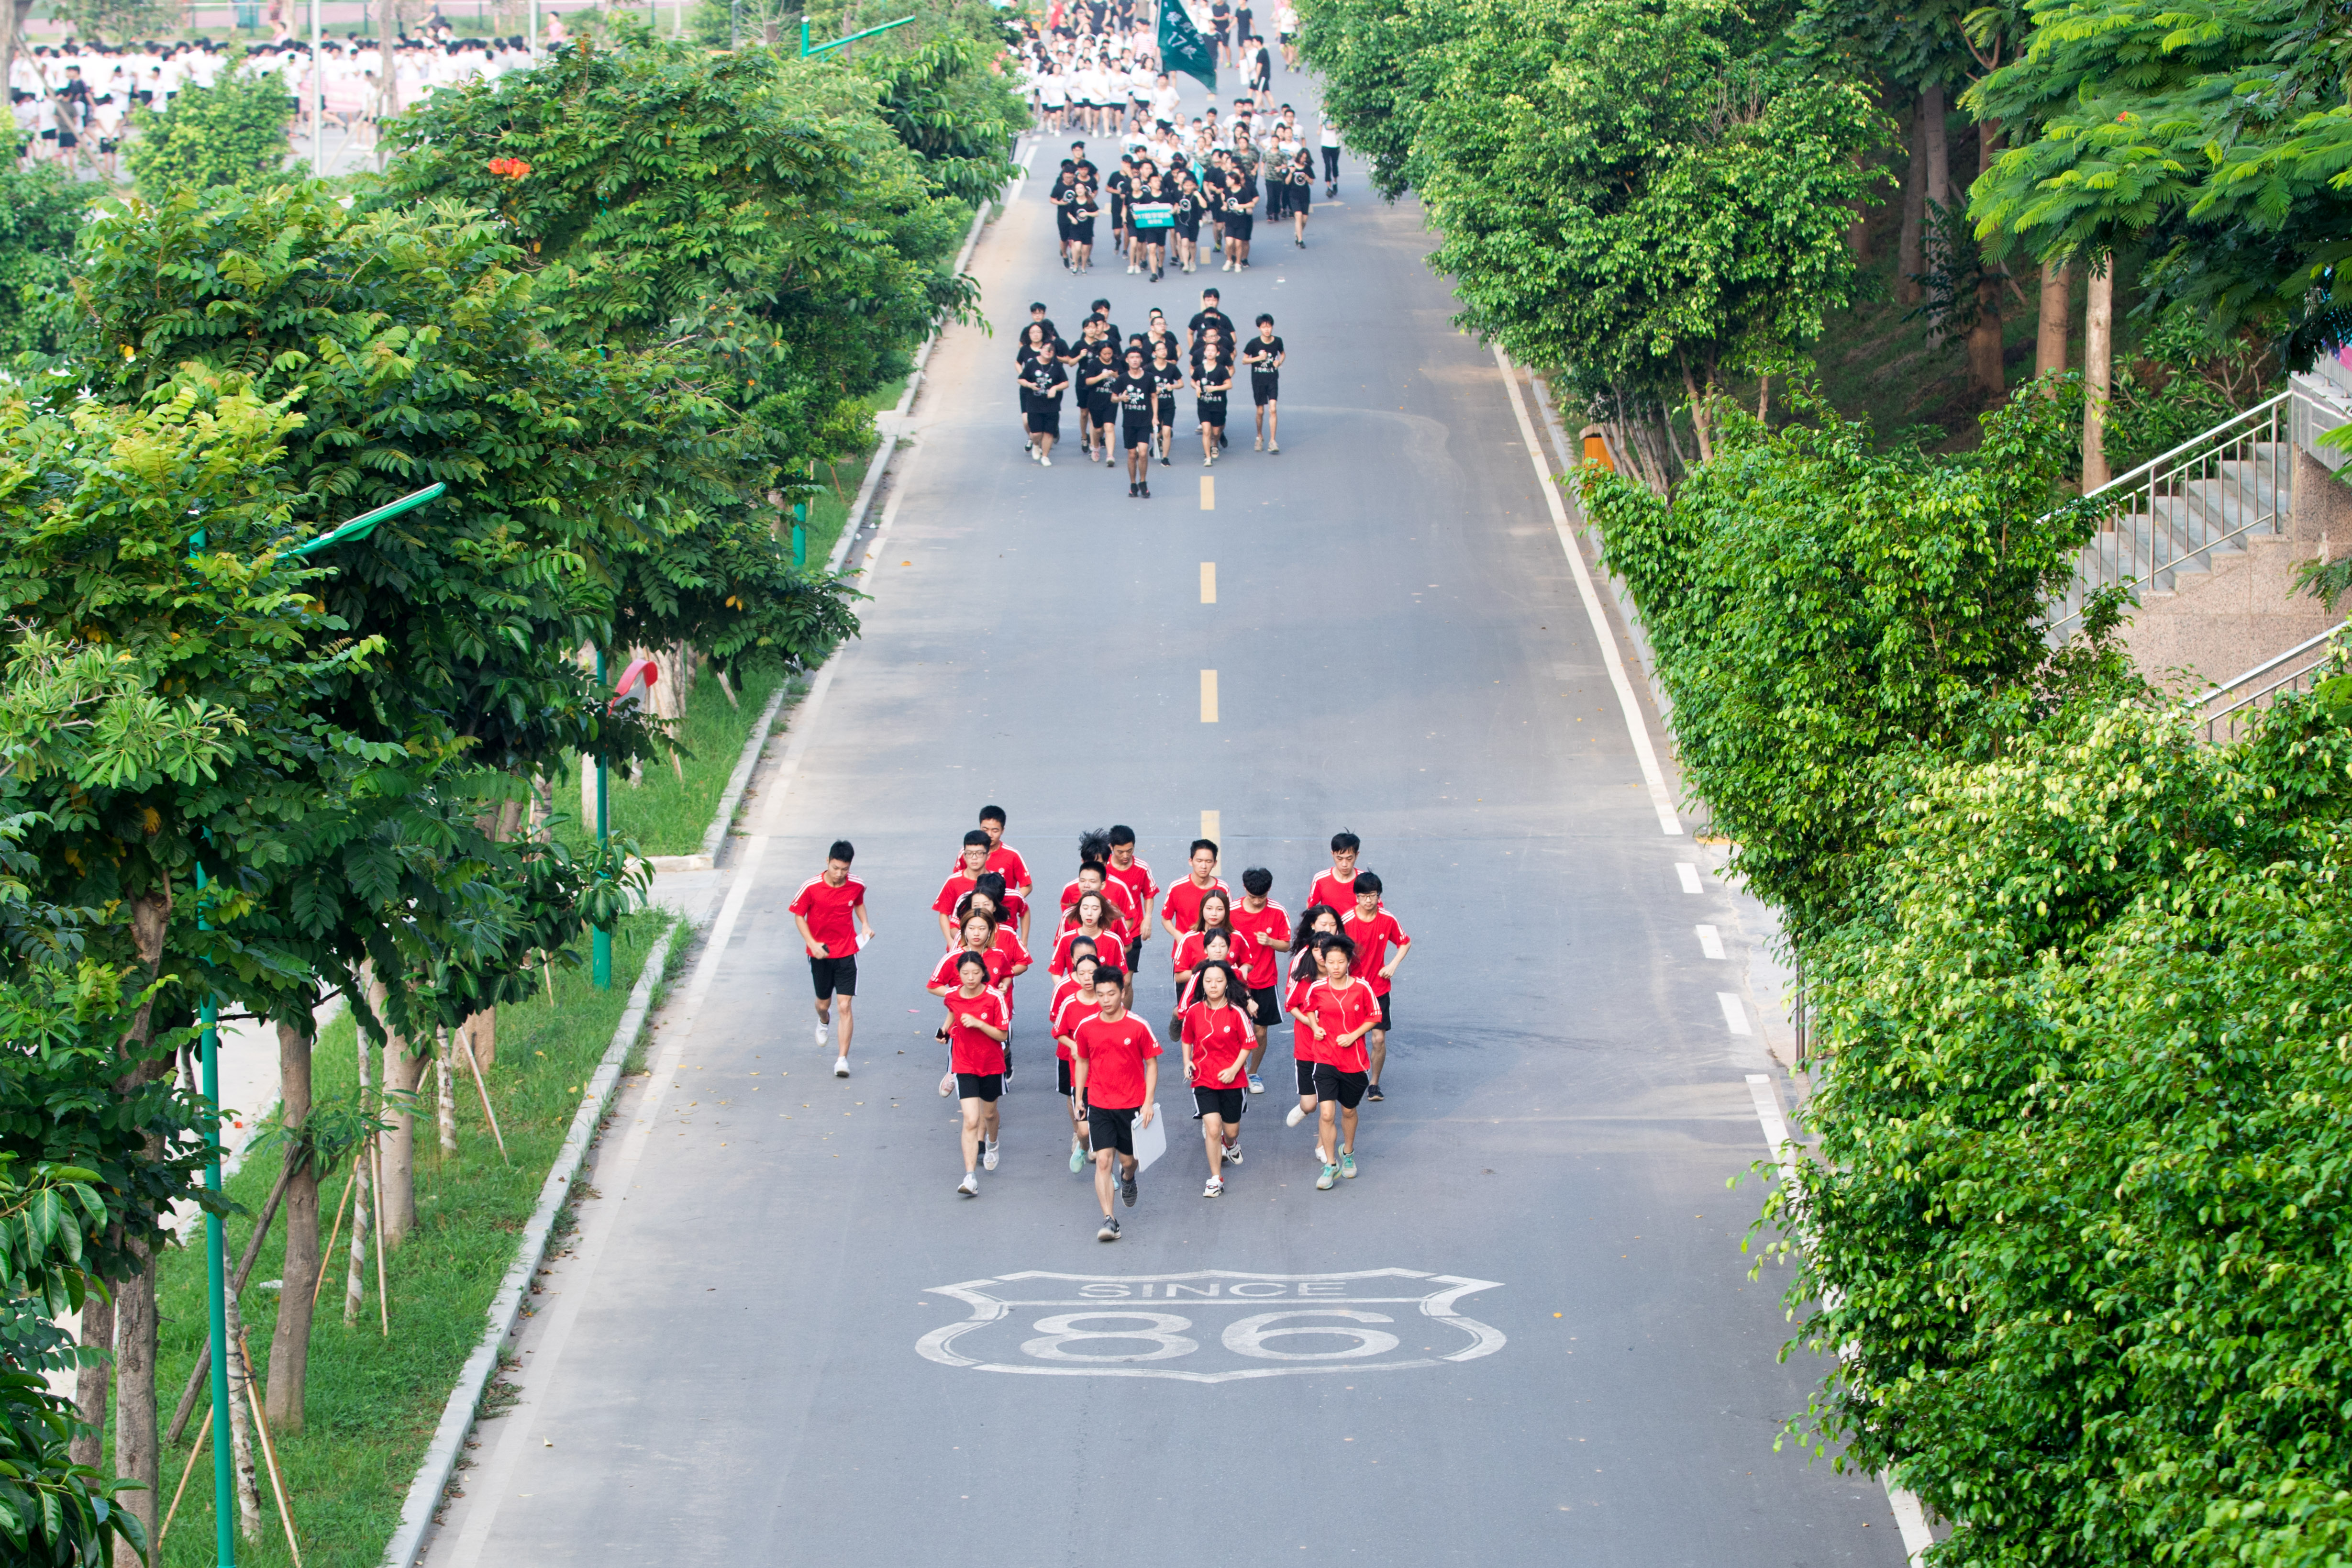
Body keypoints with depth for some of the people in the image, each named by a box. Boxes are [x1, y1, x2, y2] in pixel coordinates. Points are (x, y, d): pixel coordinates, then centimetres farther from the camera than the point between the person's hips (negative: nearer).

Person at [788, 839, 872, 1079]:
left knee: (845, 1006, -9)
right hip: (820, 952, 0)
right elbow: (798, 915, -4)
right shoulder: (811, 887, -15)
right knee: (824, 1003, 16)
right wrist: (812, 943, -15)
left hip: (846, 953, 0)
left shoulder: (857, 886, -8)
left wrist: (865, 924, -2)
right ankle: (823, 1021, 55)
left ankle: (843, 1059, -6)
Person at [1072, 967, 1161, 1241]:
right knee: (1103, 1160, -10)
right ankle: (1109, 1221, -11)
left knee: (1128, 1159, 13)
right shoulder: (1086, 1028, -3)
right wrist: (1079, 1099, 10)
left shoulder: (1138, 1027, -9)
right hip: (1099, 1105, 1)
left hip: (1131, 1105, -1)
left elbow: (1151, 1063, -1)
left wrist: (1148, 1101, -7)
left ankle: (1128, 1178, 51)